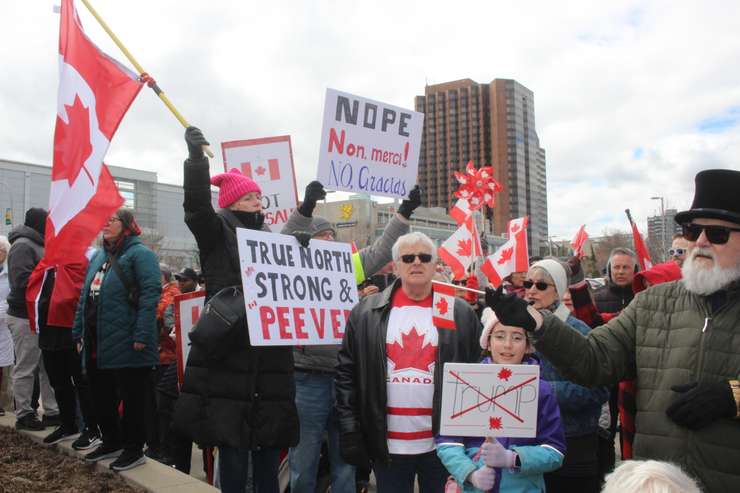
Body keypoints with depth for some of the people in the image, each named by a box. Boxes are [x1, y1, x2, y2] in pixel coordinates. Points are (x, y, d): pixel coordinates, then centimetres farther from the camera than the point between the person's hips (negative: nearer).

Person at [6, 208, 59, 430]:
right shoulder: (23, 246, -13)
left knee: (47, 366, 12)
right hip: (25, 317, -9)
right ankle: (23, 415, 11)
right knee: (25, 369, 1)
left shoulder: (36, 245, 16)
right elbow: (23, 281, -23)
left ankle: (52, 411, 18)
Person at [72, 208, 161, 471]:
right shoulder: (98, 257, 17)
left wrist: (141, 335, -23)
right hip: (97, 344, 8)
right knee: (101, 396, 17)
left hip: (126, 344, -8)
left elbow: (150, 294, -17)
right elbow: (85, 296, 20)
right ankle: (112, 441, 32)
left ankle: (134, 449, 14)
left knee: (132, 398, 3)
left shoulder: (140, 254, -8)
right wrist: (79, 333, 15)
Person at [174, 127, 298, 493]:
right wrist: (196, 158, -28)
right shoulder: (218, 232, 3)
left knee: (268, 454, 12)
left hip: (269, 366, 5)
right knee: (233, 457, 1)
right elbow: (196, 206, -17)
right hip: (229, 360, -5)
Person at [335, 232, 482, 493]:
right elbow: (346, 373, 2)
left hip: (442, 443, 0)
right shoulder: (367, 312, 1)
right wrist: (350, 431, -2)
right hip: (388, 444, 0)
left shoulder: (462, 314, 1)